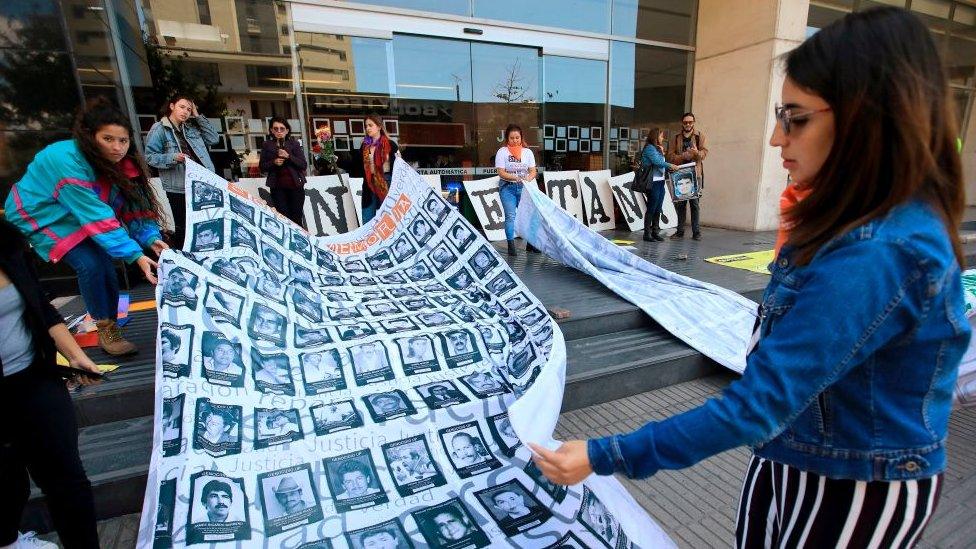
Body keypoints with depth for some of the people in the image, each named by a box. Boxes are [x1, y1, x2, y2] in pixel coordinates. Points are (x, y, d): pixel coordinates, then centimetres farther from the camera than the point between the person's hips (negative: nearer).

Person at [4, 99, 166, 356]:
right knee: (89, 263, -23)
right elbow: (97, 217, -39)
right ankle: (104, 328, -5)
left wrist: (151, 238, -29)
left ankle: (110, 324, 7)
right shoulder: (67, 161, -34)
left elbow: (133, 204, -13)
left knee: (106, 261, -9)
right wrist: (135, 256, -43)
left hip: (78, 216, 6)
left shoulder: (117, 161, -13)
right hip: (40, 215, -6)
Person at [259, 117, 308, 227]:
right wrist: (274, 162, -10)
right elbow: (262, 167, 9)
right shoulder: (266, 145, 9)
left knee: (297, 218, -1)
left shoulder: (294, 144, 7)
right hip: (278, 187, 1)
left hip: (295, 186, 0)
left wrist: (288, 156, -15)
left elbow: (304, 165, -1)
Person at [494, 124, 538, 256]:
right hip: (507, 187, -3)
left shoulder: (527, 152, 9)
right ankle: (511, 246, -3)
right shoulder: (502, 152, -1)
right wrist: (516, 178, -23)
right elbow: (501, 173, -8)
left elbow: (533, 171, 5)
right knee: (510, 216, -8)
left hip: (524, 187, 3)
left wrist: (528, 178, -17)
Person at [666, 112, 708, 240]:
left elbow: (705, 152, -3)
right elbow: (670, 155, 4)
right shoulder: (676, 138, 13)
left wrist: (697, 153, -25)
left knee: (694, 203, -3)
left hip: (695, 174, -2)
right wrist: (683, 156, -14)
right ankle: (680, 231, 11)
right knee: (679, 203, 3)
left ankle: (696, 232, 1)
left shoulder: (700, 137, 9)